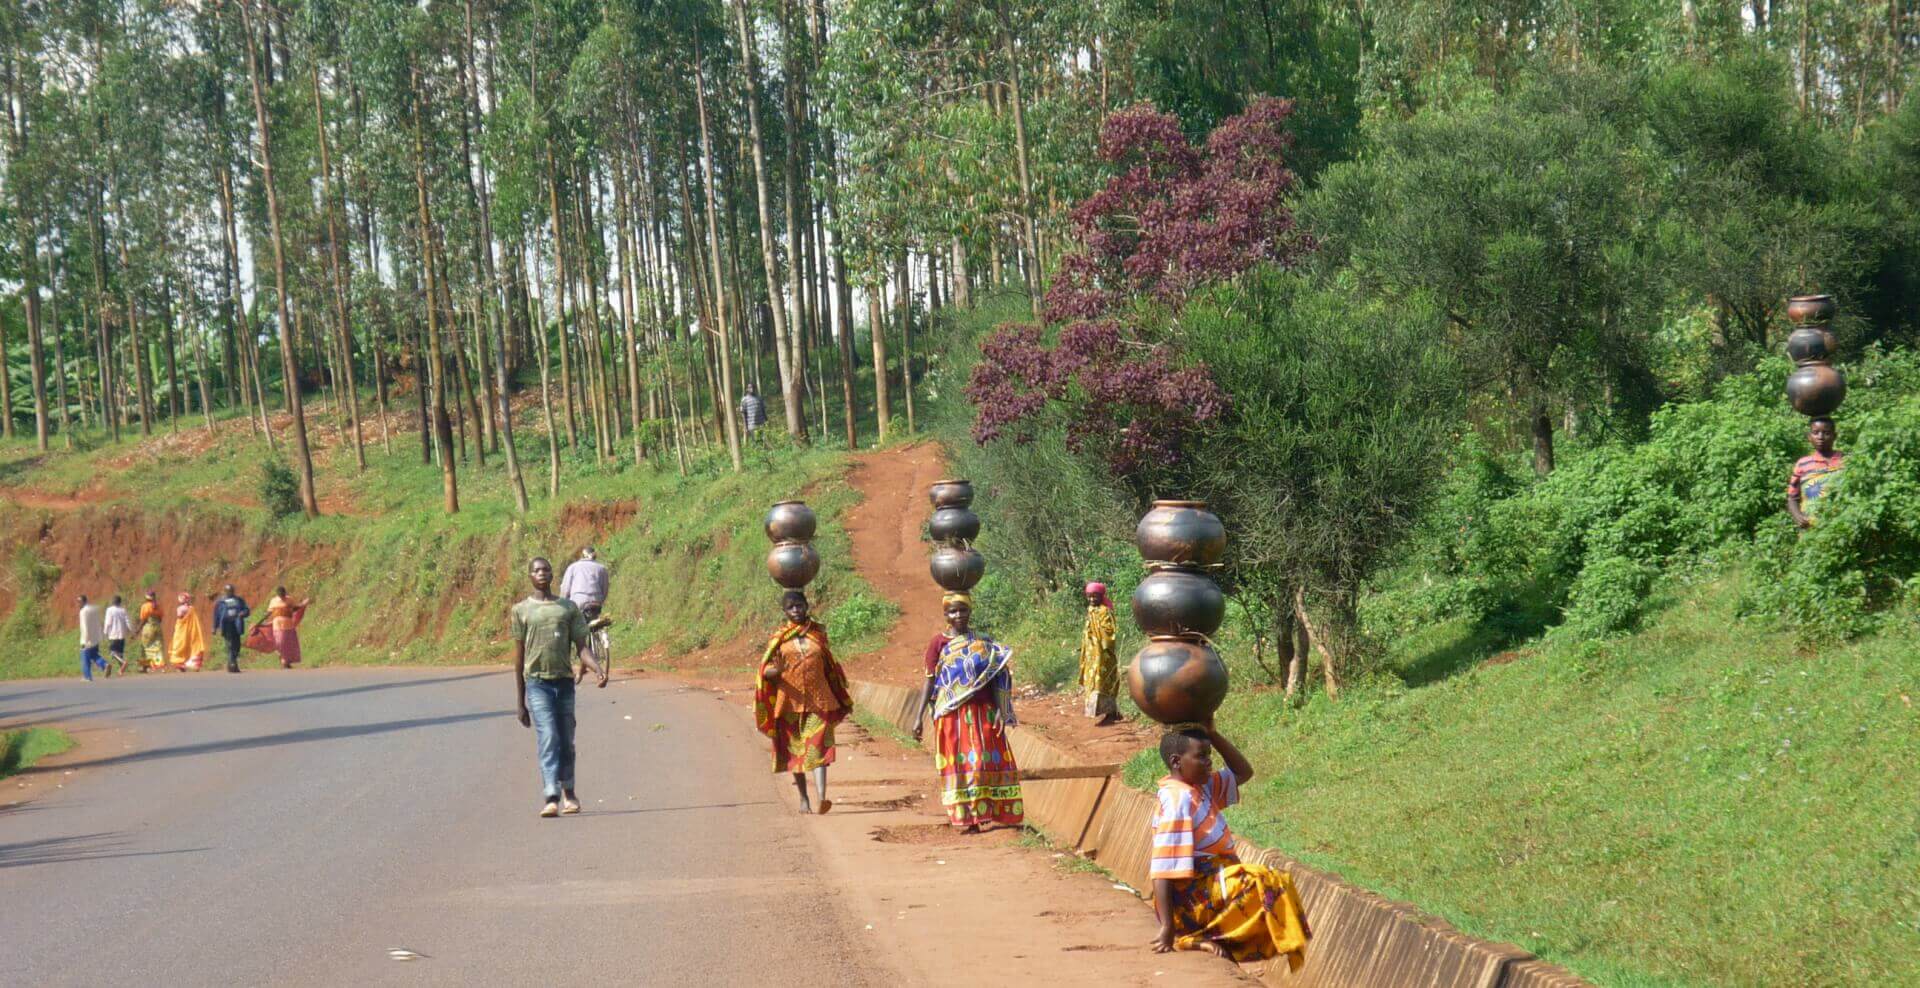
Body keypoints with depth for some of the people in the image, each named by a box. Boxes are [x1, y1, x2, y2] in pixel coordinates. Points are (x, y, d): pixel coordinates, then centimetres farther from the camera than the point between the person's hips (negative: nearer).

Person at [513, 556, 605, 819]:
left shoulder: (569, 608, 12)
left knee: (566, 742, 8)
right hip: (537, 683, -2)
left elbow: (581, 647, 8)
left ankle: (568, 792, 26)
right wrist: (520, 701, 6)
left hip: (565, 682, 2)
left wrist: (597, 669, -14)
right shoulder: (521, 610, 8)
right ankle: (552, 799, -23)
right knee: (548, 740, -15)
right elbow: (519, 656, 8)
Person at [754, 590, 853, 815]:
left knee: (818, 748, -13)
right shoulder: (778, 638, 4)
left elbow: (829, 667, 17)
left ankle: (821, 797, -25)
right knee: (795, 751, 8)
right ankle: (803, 798, 20)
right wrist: (776, 670, -26)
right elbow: (766, 671, -2)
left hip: (818, 701, 0)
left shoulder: (818, 635, 8)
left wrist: (841, 700, 16)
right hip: (790, 701, 0)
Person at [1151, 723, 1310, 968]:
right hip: (1194, 897, -10)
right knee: (1270, 884, -18)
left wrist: (1212, 734, 7)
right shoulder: (1177, 800, -18)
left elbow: (1243, 773, 20)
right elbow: (1163, 868, -22)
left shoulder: (1199, 788, 10)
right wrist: (1168, 928, -24)